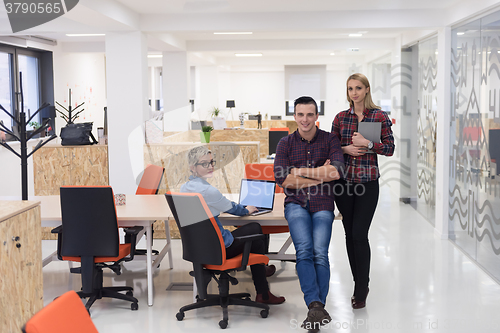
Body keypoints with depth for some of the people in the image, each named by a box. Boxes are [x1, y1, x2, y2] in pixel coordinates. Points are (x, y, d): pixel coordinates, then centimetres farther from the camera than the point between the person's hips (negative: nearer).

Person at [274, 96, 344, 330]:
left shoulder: (329, 140, 8)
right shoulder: (286, 143, 11)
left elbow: (337, 170, -9)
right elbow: (281, 178, -3)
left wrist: (300, 171, -9)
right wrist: (320, 175, -6)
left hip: (322, 205, 0)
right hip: (296, 203, 1)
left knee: (320, 253, -18)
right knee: (304, 250, -22)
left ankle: (315, 309, -15)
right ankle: (316, 307, -28)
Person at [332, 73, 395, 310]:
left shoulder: (379, 116, 0)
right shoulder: (340, 118, 8)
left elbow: (389, 148, -2)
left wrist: (367, 143, -14)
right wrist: (346, 149, -7)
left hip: (368, 181, -3)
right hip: (343, 181, 4)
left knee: (359, 233, -10)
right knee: (349, 233, 8)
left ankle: (361, 290, 3)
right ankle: (360, 285, 21)